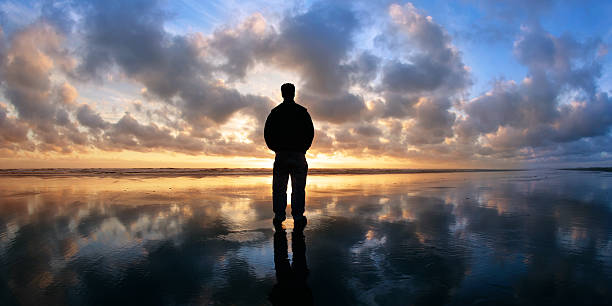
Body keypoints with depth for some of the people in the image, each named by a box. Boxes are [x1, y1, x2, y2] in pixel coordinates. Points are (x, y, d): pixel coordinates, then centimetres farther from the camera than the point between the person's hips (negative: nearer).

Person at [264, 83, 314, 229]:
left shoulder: (275, 112, 7)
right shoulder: (302, 111, 4)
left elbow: (267, 133, 5)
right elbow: (310, 132, 2)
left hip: (281, 154, 1)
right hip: (298, 154, -1)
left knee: (279, 187, 6)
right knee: (298, 187, 2)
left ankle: (279, 216, 4)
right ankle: (298, 216, -3)